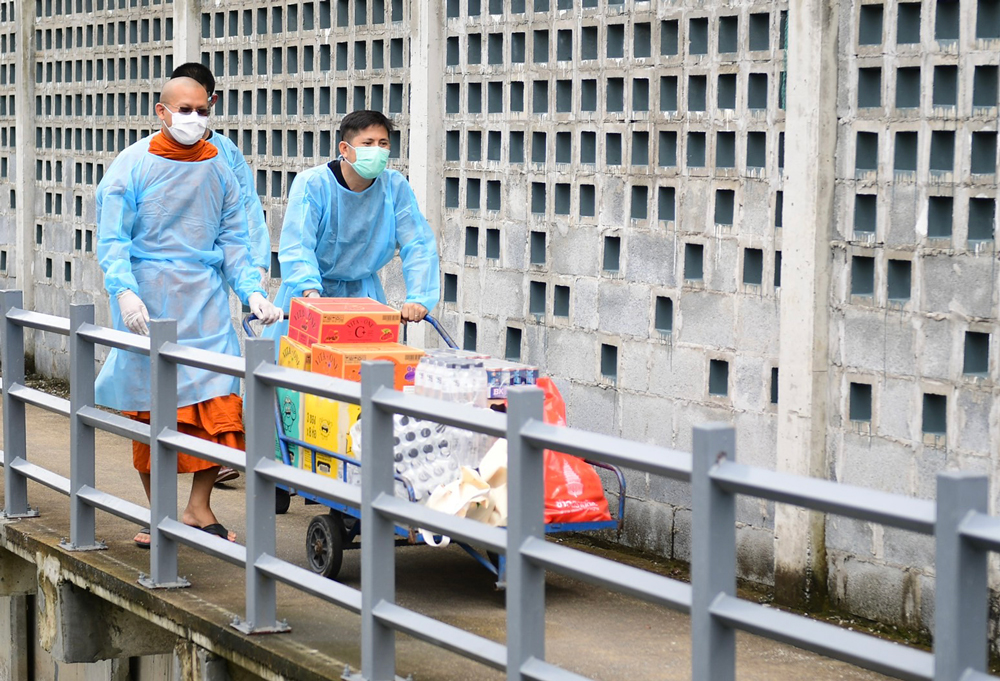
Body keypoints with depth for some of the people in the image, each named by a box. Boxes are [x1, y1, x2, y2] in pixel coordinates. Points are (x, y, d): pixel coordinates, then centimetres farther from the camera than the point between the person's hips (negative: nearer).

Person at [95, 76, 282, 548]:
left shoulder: (218, 169, 9)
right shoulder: (132, 166, -2)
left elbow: (233, 240, 11)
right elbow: (111, 239, -6)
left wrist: (252, 291, -3)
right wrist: (125, 292, -22)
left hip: (204, 302, 3)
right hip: (147, 305, -3)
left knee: (219, 400, -6)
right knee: (151, 408, 1)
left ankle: (198, 508, 8)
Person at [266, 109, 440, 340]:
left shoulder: (396, 187, -7)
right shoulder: (312, 183, -16)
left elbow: (418, 244, -10)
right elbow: (296, 245, -24)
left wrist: (418, 298, -25)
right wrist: (310, 290, -41)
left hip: (363, 291, 3)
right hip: (311, 291, -3)